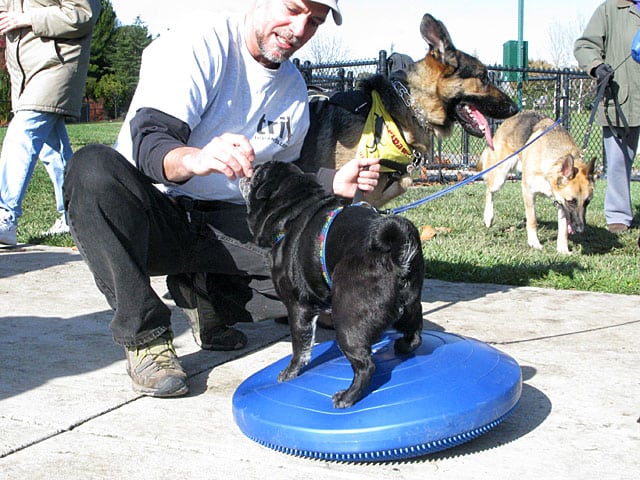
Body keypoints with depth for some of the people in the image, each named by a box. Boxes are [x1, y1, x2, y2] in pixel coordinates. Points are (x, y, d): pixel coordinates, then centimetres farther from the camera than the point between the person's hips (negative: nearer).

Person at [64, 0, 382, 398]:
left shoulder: (293, 87, 10)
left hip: (224, 224, 5)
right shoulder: (198, 46, -11)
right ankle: (145, 335, -24)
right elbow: (148, 144, -24)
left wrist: (336, 182, 2)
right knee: (94, 167, -36)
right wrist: (196, 159, -47)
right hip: (154, 217, -4)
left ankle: (204, 295, 7)